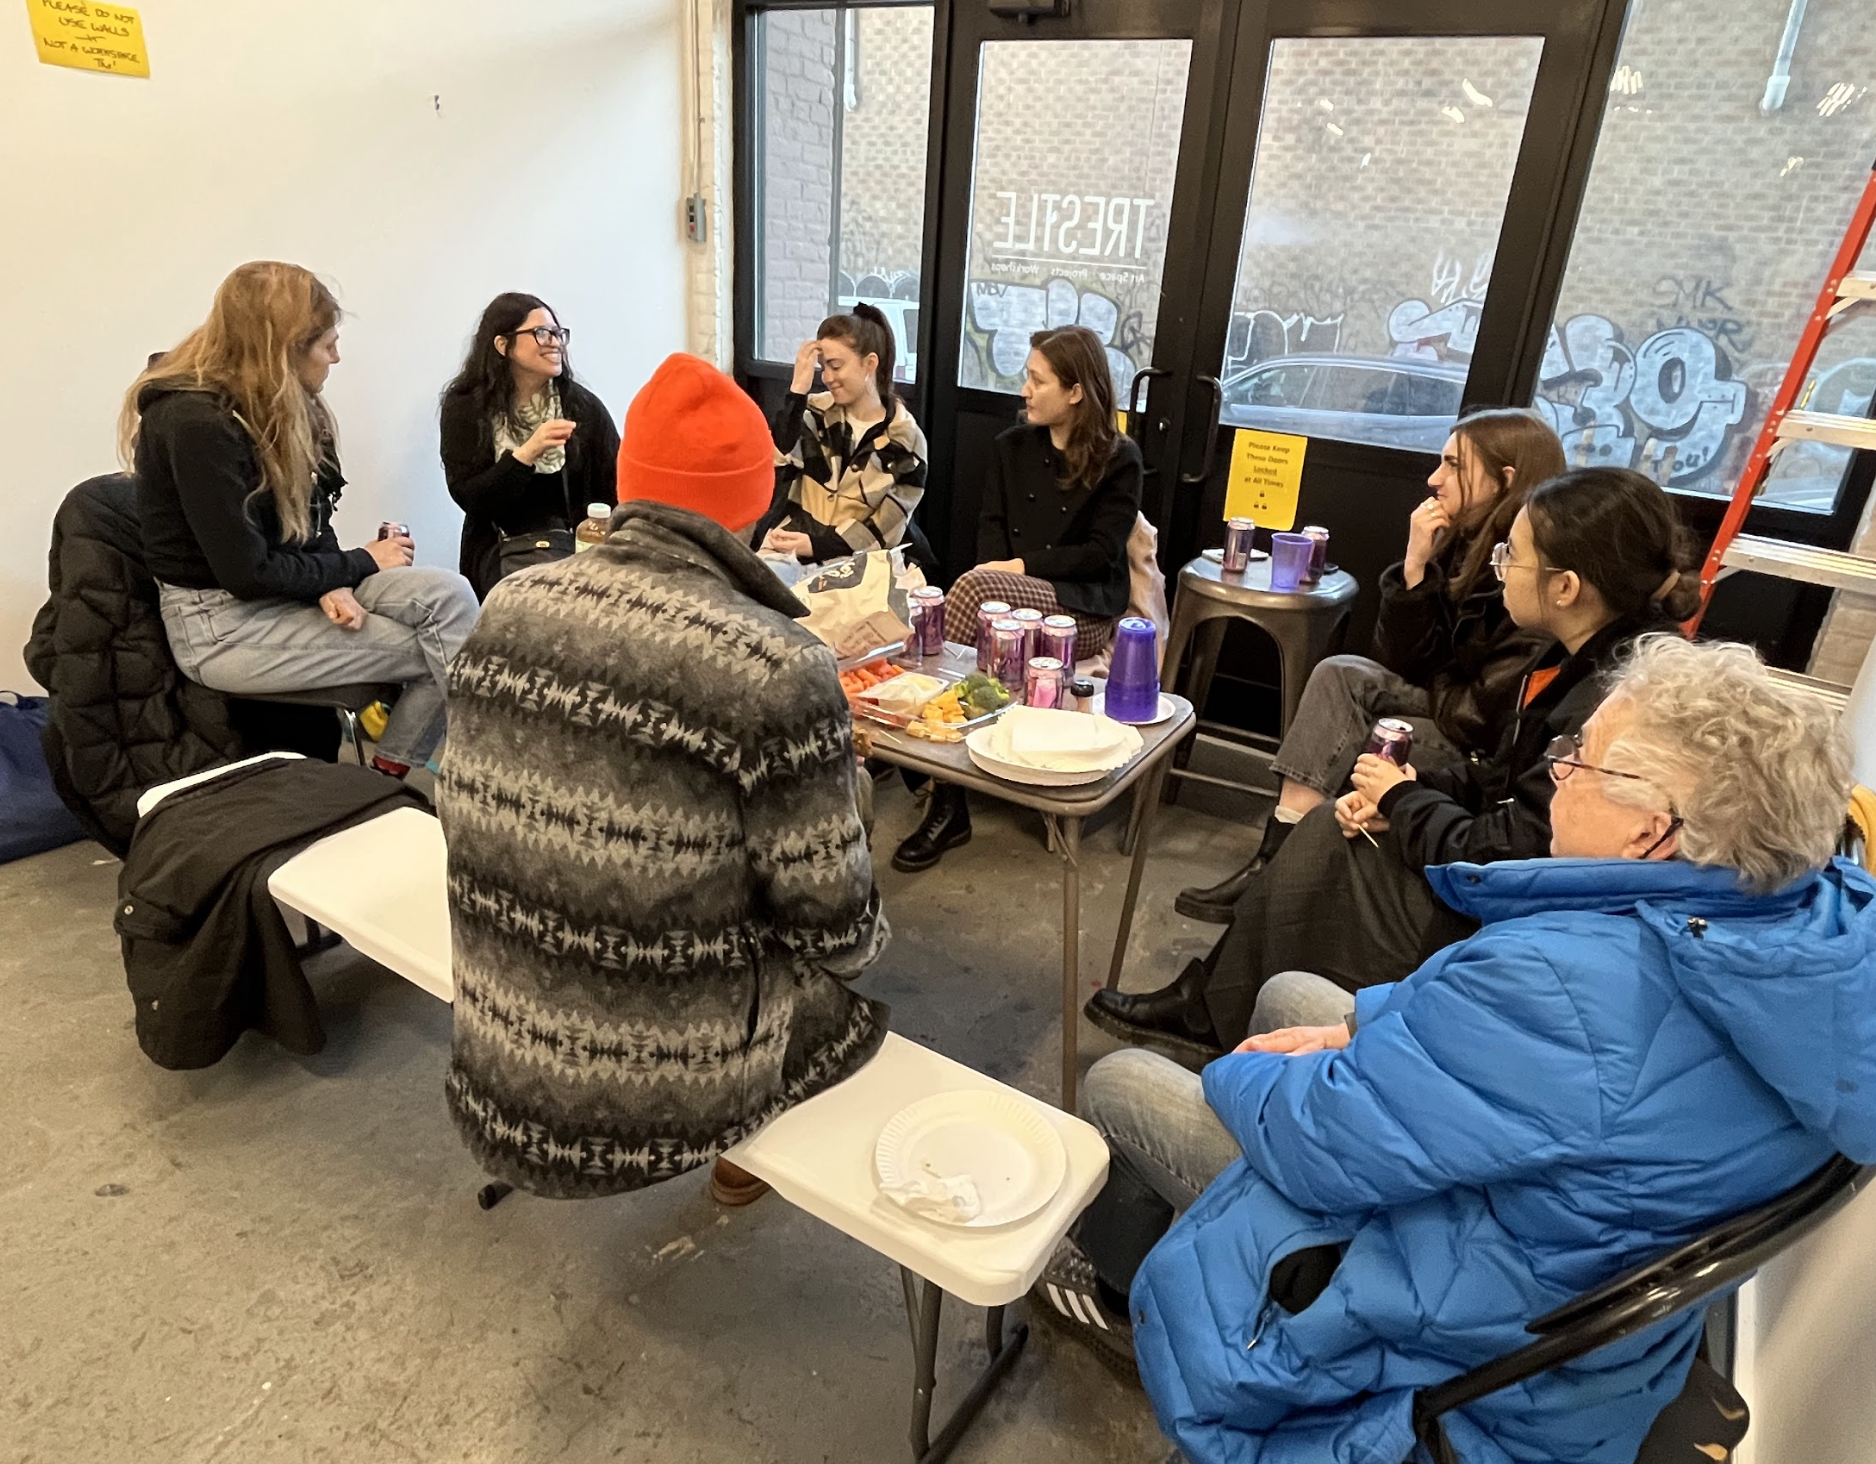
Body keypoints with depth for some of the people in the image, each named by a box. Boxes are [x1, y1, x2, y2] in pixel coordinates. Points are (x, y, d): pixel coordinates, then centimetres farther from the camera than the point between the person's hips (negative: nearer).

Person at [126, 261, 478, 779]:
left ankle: (392, 774, -10)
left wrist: (334, 584, -11)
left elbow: (311, 519, 10)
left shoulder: (274, 406, 5)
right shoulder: (196, 424, -21)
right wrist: (361, 564, -11)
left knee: (448, 594, -16)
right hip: (222, 623, -8)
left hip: (288, 585, 8)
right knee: (449, 647, -15)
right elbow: (247, 574, -22)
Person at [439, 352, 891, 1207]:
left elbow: (469, 818, 6)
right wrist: (860, 936, 7)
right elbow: (834, 927, -16)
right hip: (658, 1103, -5)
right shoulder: (775, 669, -24)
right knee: (861, 978, 23)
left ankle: (741, 1153, 45)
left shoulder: (507, 609, -6)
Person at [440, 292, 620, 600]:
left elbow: (618, 490, -1)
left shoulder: (584, 406, 3)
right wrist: (526, 454, -19)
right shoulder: (465, 407, 2)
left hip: (578, 540, 2)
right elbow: (468, 498, -7)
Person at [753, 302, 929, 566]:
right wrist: (797, 390, -13)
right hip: (789, 552, 1)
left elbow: (884, 529, -4)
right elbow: (779, 468, -9)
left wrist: (817, 545, -15)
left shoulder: (906, 440, 1)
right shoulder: (814, 413, 8)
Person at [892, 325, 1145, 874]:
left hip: (1085, 609, -4)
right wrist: (998, 570, -13)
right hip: (1008, 594, 4)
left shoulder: (1119, 459, 0)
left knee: (974, 587, -32)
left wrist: (1021, 567, -16)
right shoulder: (1011, 446, 15)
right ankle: (948, 805, -29)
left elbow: (1101, 552, -7)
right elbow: (990, 526, 9)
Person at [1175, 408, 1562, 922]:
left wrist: (1431, 692, -6)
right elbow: (1401, 661, -1)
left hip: (1489, 753, -7)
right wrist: (1415, 566, -11)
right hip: (1447, 713, 7)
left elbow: (1492, 714, -23)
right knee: (1339, 675, -14)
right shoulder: (1464, 543, 4)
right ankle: (1279, 856, -19)